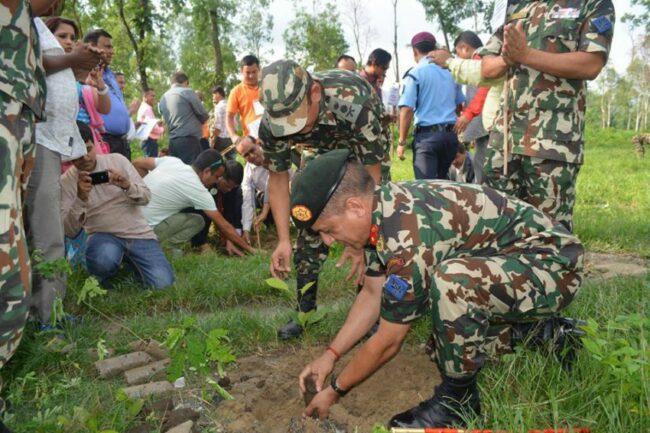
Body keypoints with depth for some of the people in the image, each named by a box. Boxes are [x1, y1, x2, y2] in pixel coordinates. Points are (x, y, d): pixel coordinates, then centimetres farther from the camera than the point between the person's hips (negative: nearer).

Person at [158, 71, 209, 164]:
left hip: (173, 141, 7)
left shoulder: (163, 98, 16)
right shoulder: (187, 92, -3)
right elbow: (204, 115, 2)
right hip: (189, 140, -7)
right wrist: (196, 122, 23)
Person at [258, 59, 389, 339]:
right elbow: (278, 178, -16)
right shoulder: (271, 124, -31)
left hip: (365, 146, -2)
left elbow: (370, 177, -35)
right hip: (320, 148, 3)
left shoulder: (355, 103, -44)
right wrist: (283, 240, -22)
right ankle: (305, 311, 9)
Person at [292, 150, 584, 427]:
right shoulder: (383, 207, -4)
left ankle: (458, 397, -11)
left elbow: (388, 342, -19)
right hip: (509, 264, 10)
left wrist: (335, 389, -5)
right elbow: (372, 295, 9)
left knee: (452, 280, -35)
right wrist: (330, 355, 7)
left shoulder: (407, 237, -31)